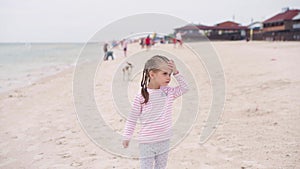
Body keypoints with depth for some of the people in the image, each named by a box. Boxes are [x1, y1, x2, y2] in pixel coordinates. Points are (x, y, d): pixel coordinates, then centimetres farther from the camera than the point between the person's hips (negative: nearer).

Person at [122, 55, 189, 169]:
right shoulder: (141, 97, -14)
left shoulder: (169, 92, 0)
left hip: (164, 141, 5)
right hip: (147, 142, -5)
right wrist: (126, 137, -3)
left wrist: (175, 72, -11)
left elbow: (184, 88, -1)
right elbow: (132, 118, -6)